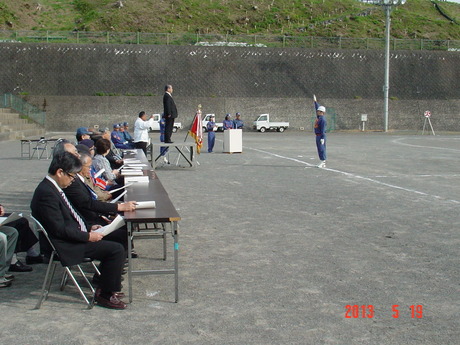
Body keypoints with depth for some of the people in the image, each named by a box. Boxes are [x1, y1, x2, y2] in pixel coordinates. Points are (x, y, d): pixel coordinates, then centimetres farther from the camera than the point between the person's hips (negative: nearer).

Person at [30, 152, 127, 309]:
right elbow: (60, 229, -25)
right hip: (66, 246, -11)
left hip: (74, 236, 11)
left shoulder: (52, 188, 10)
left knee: (113, 240, 17)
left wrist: (89, 228, 9)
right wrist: (88, 236, -17)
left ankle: (106, 283, 24)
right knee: (117, 250, -15)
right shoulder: (46, 193, -23)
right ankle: (105, 295, -3)